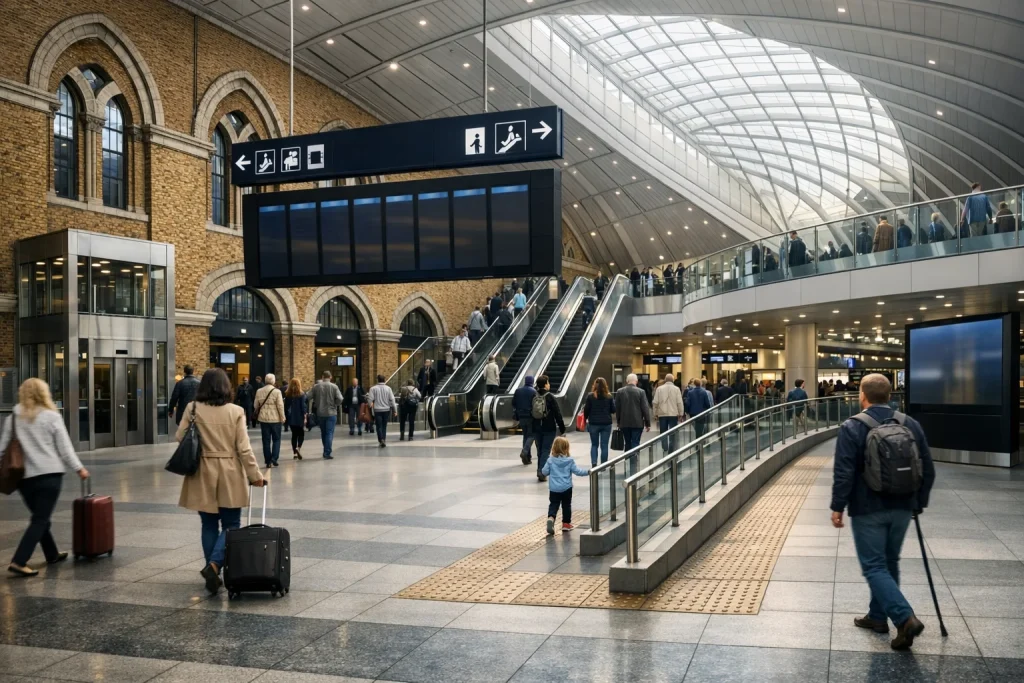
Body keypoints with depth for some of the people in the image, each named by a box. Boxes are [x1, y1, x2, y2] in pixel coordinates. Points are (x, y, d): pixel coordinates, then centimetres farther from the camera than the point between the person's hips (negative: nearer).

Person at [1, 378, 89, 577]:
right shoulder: (52, 417, -4)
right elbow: (64, 448, -3)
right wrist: (79, 468, 6)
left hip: (24, 476, 5)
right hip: (49, 475, -5)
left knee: (39, 517, 20)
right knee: (40, 520, -2)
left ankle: (52, 554, 33)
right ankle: (18, 562, -12)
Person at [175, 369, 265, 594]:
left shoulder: (193, 409, -5)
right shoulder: (235, 412, -7)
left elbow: (179, 437, -1)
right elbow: (243, 448, -8)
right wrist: (255, 475, 0)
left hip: (203, 475, 2)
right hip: (230, 476, -2)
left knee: (209, 525, 14)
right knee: (231, 525, 7)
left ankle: (212, 569, 16)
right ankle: (214, 564, -13)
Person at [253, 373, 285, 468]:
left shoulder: (259, 391, 1)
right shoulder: (277, 391, -12)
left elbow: (256, 405, 8)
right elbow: (280, 406, -11)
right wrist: (282, 417, -1)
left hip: (263, 419, 3)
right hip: (275, 419, -3)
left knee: (266, 441, 9)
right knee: (276, 440, 8)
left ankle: (268, 461, 10)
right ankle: (273, 460, -4)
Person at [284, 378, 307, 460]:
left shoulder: (287, 395, 2)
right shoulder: (301, 395, -8)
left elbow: (286, 406, 6)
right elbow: (303, 406, -10)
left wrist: (285, 416, 12)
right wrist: (305, 416, -7)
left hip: (291, 418, 3)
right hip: (300, 418, -3)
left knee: (294, 434, 11)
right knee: (301, 434, 8)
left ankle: (294, 453, 10)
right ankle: (298, 448, -16)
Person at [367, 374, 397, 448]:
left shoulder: (373, 388, -6)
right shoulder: (388, 388, -1)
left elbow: (370, 399, -12)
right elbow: (392, 400, -2)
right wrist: (395, 410, 1)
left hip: (377, 410, -2)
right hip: (386, 409, 2)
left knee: (379, 426, 2)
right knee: (384, 426, 14)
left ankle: (381, 440, -14)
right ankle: (384, 440, 14)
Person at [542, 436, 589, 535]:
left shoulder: (550, 460, -6)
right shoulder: (570, 460, -8)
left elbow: (544, 472, -2)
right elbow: (577, 471, -6)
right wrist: (587, 472, 7)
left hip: (554, 488, 0)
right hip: (566, 488, 0)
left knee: (553, 505, 6)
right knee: (566, 505, 15)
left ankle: (551, 518, -20)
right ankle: (566, 524, 22)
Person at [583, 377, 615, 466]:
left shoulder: (590, 396, -7)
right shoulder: (609, 396, -3)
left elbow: (586, 410, -4)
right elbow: (613, 410, 1)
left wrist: (585, 419, 12)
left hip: (593, 423, 0)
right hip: (606, 423, 0)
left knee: (594, 445, 12)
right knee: (604, 445, 6)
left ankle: (594, 463, -2)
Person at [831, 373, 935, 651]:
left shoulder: (852, 427, -12)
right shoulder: (911, 424, 4)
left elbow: (843, 473, -16)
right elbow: (928, 470, 8)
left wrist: (838, 507, -7)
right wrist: (919, 502, 18)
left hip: (868, 509, -5)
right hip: (902, 508, 6)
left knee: (874, 566, 1)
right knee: (889, 563, 19)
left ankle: (905, 618, -14)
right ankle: (878, 616, 29)